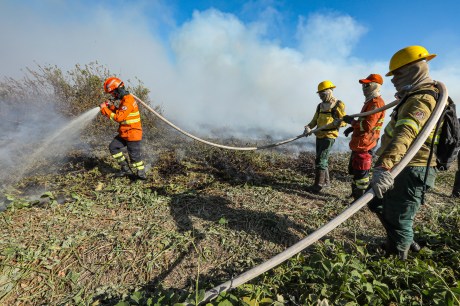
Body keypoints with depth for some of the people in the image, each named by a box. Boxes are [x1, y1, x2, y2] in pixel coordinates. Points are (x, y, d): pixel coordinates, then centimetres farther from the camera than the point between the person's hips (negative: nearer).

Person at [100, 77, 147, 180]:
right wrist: (110, 106, 8)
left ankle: (141, 173, 16)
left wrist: (105, 109, -14)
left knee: (134, 155, -2)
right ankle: (125, 169, 19)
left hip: (133, 133, -10)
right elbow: (120, 112, 22)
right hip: (124, 133, 10)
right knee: (113, 147, 12)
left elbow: (119, 117, -24)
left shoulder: (128, 101, -21)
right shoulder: (125, 99, 12)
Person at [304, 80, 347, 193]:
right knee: (322, 159, 14)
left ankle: (318, 185, -6)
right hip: (319, 136, 8)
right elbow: (315, 120, 12)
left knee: (320, 160, -12)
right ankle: (326, 181, 29)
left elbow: (344, 121, -7)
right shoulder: (320, 105, 15)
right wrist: (308, 127, -7)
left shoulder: (338, 105, -6)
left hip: (329, 136, -7)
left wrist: (338, 122, -30)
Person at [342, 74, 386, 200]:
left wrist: (351, 121, -13)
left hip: (364, 144, -11)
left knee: (361, 173, -2)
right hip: (359, 143, 11)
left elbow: (367, 125, -24)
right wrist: (353, 127, 15)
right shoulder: (370, 101, 18)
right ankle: (355, 194, 32)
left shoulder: (376, 103, -16)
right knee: (354, 170, 19)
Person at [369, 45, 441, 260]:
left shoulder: (420, 101, -21)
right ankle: (405, 242, 40)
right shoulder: (416, 96, 14)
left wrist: (384, 166, -53)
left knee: (398, 220, 0)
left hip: (412, 172, -11)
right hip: (403, 168, 11)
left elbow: (404, 135, -40)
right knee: (378, 203, 23)